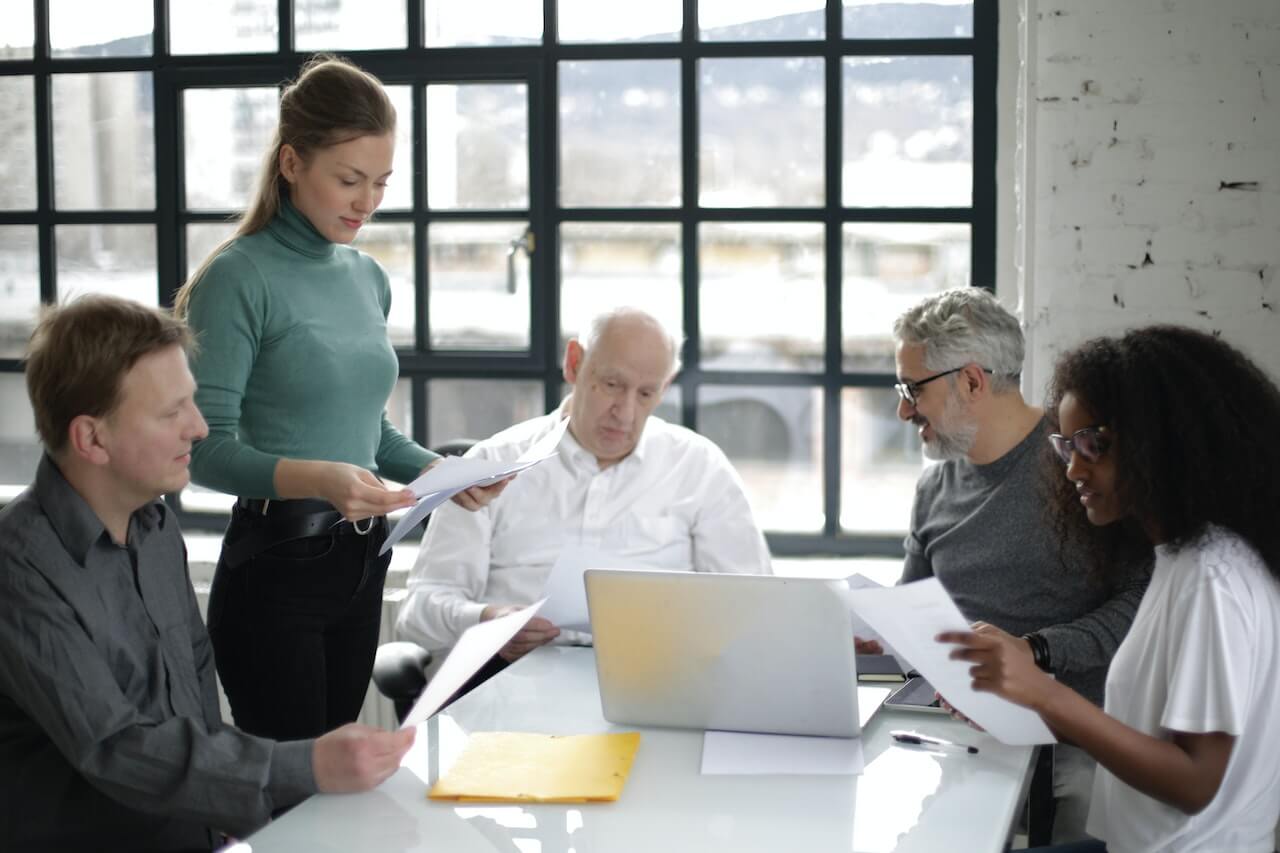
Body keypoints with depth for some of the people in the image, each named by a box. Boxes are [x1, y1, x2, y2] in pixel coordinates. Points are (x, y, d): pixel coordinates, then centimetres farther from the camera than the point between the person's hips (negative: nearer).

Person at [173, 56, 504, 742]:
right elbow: (208, 448, -16)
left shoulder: (368, 279, 10)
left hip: (362, 560, 7)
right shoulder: (239, 279, -12)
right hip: (275, 563, -7)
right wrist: (317, 479, -30)